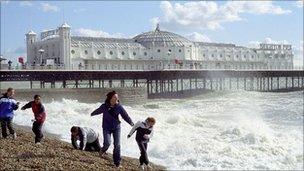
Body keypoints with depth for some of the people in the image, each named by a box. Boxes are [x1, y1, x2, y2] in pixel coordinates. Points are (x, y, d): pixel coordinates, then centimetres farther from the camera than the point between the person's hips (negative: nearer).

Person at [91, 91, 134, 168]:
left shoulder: (119, 106, -9)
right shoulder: (104, 106, -11)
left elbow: (125, 115, -6)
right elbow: (98, 111, 9)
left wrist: (131, 123, -14)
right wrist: (92, 114, 28)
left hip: (116, 127, 1)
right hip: (106, 128, -1)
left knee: (117, 145, -2)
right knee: (107, 143, -16)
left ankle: (117, 162, 9)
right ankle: (103, 151, 21)